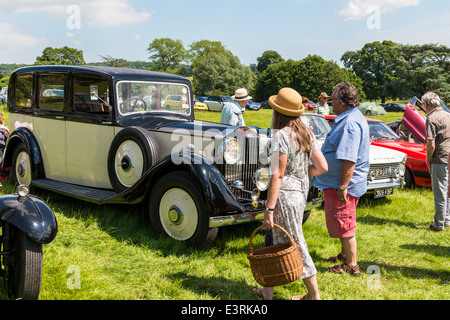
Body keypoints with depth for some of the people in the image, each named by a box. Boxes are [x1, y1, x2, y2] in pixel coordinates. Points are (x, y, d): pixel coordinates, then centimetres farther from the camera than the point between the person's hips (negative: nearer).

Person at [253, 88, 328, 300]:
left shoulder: (281, 135, -16)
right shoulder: (306, 134, 7)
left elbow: (277, 175, -20)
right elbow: (322, 167, 7)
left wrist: (269, 209, -18)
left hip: (285, 194, -9)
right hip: (301, 192, 9)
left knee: (294, 245, 4)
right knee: (279, 242, 17)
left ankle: (314, 295, 15)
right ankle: (267, 291, 29)